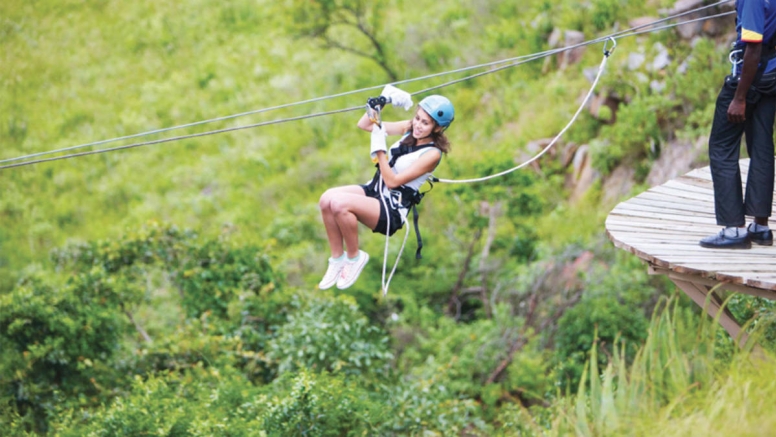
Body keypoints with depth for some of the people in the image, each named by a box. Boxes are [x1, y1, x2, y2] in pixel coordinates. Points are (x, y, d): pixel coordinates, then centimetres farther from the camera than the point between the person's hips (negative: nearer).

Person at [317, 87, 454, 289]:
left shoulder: (432, 154, -15)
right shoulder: (409, 129, 5)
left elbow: (392, 181, -19)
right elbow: (364, 125, 4)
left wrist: (379, 149, -24)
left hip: (392, 210, -8)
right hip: (374, 189, 8)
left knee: (339, 204, -31)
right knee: (327, 200, -20)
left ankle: (354, 257, -7)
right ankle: (337, 258, -4)